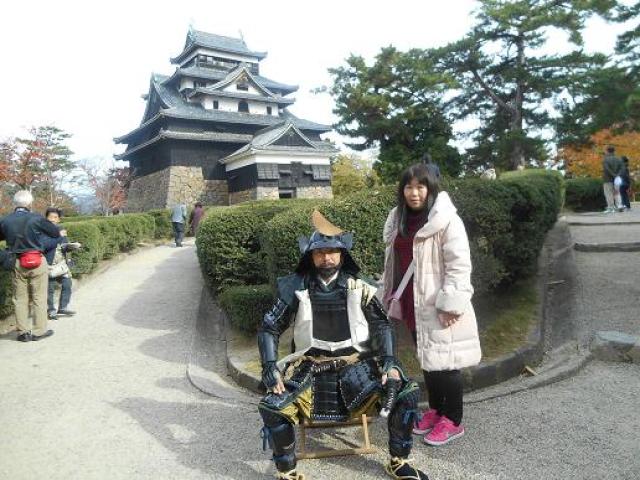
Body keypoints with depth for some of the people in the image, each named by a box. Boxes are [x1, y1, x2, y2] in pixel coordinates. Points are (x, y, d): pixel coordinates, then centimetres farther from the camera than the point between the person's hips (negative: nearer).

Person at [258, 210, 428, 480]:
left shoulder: (359, 288, -2)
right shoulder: (296, 289, -4)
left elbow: (382, 325, 4)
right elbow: (269, 329, 0)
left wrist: (389, 362, -11)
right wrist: (270, 367, -13)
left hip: (356, 364, 1)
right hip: (311, 367, -1)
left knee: (407, 393, -16)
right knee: (271, 406, -24)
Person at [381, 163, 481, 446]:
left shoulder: (446, 220, -15)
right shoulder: (398, 221, 8)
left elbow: (459, 265, -17)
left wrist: (451, 304, -20)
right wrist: (391, 296, 17)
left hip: (439, 306, -7)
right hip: (414, 305, 7)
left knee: (444, 361, 3)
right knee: (427, 359, 19)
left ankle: (453, 421, 20)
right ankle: (435, 410, 36)